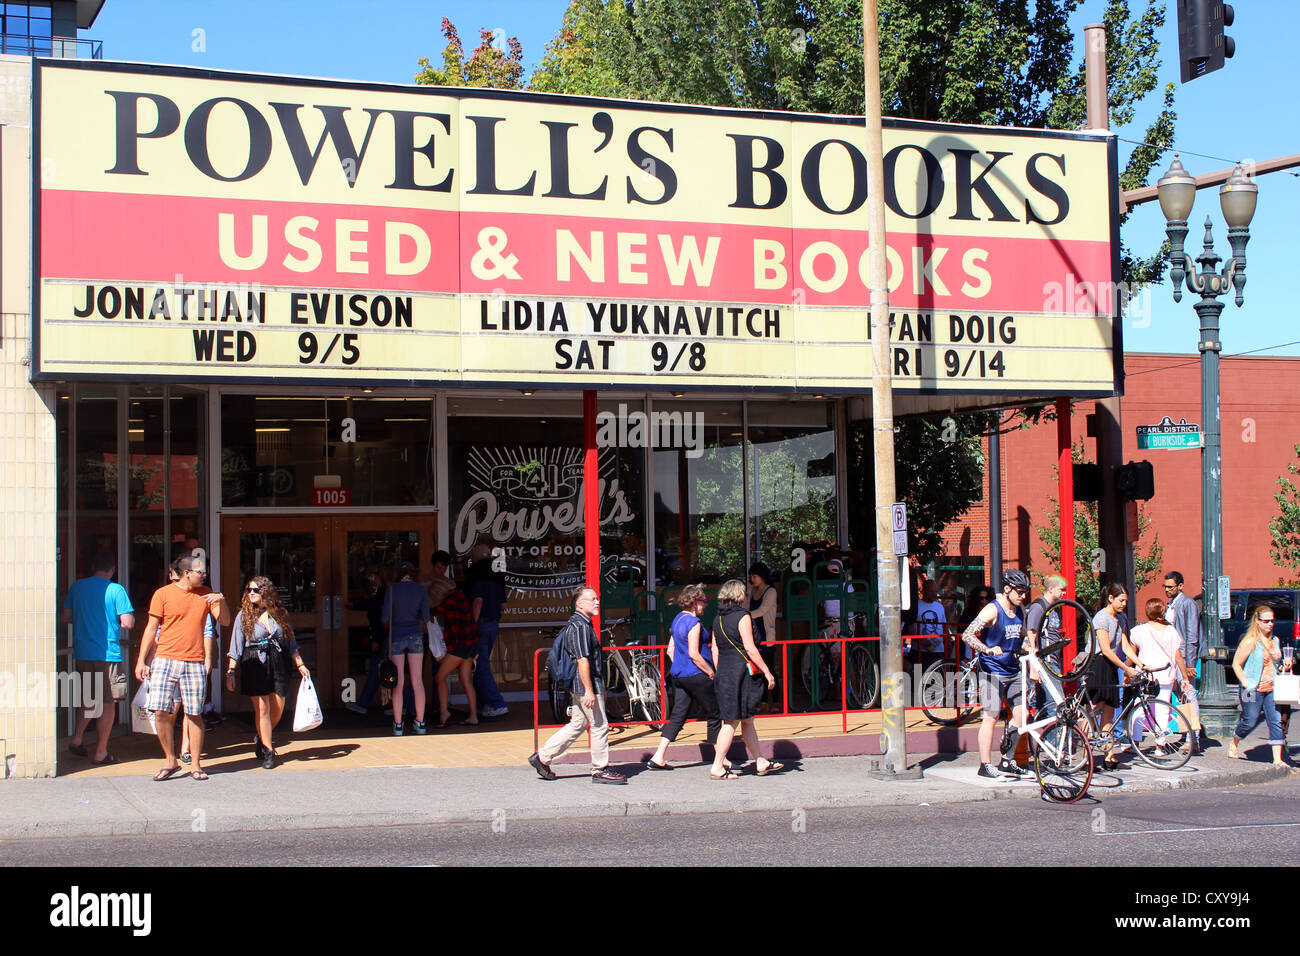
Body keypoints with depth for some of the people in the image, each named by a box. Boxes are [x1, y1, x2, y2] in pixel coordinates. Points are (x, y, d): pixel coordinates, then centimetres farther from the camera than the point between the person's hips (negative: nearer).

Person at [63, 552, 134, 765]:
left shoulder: (77, 587, 5)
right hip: (108, 654, -5)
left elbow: (66, 617, 9)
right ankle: (100, 752, 6)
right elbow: (128, 623, -12)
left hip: (82, 653, 5)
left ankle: (76, 739, 10)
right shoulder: (116, 590, -8)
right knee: (106, 702, 3)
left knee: (90, 699, 21)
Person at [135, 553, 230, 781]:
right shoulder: (163, 594, 2)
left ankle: (195, 765, 11)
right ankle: (170, 761, 8)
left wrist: (221, 601, -10)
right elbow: (151, 628, 4)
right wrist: (141, 660, 0)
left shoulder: (206, 595, 11)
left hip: (195, 663, 2)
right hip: (165, 660, -2)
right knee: (160, 712, -7)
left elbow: (224, 621, 9)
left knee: (194, 714, 1)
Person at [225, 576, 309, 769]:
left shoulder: (280, 613, 10)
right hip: (254, 664, -3)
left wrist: (300, 665, 12)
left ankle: (261, 739, 29)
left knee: (278, 709, 3)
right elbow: (236, 646, 1)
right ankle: (268, 752, 2)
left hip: (277, 664, 3)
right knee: (262, 708, -7)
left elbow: (291, 642, 16)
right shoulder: (244, 615, 3)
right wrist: (230, 672, -5)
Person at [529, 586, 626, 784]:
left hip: (578, 686, 10)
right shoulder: (579, 626, -18)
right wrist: (589, 690, -24)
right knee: (600, 725, -2)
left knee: (577, 724, 15)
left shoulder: (583, 624, 16)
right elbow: (582, 660, -23)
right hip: (586, 685, -10)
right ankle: (600, 770, 7)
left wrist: (599, 686, 26)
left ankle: (542, 757, 17)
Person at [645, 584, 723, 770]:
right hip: (696, 676, -9)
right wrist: (711, 673, -14)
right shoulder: (693, 623, -15)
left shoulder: (678, 619, 14)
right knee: (714, 716, 2)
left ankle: (657, 758, 2)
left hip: (680, 675, 9)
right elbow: (694, 654, -21)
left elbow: (670, 650, 19)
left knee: (677, 716, 8)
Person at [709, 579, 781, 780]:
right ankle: (717, 767, -5)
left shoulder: (718, 619, 12)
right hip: (741, 671, -8)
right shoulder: (742, 617, -10)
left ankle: (760, 762, 22)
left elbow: (715, 650, 14)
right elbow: (750, 648, -14)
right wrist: (767, 671, -9)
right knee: (732, 722, -5)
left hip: (723, 673, 8)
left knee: (747, 720, 15)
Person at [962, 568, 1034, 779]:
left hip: (1013, 670, 8)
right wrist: (988, 650, -34)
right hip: (992, 671, -8)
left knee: (1019, 714, 6)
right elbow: (967, 635, -21)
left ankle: (1007, 762, 18)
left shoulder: (1020, 609, 10)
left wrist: (1031, 651, 13)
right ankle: (985, 765, 1)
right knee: (990, 718, -6)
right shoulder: (992, 610, -13)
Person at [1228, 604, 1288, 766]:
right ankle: (1234, 744, 30)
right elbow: (1236, 664, -8)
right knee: (1250, 721, 1)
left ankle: (1277, 759, -4)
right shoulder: (1250, 641, -10)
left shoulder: (1275, 641, 11)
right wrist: (1245, 683, -15)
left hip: (1271, 689, 6)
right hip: (1253, 690, -6)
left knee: (1276, 721, -5)